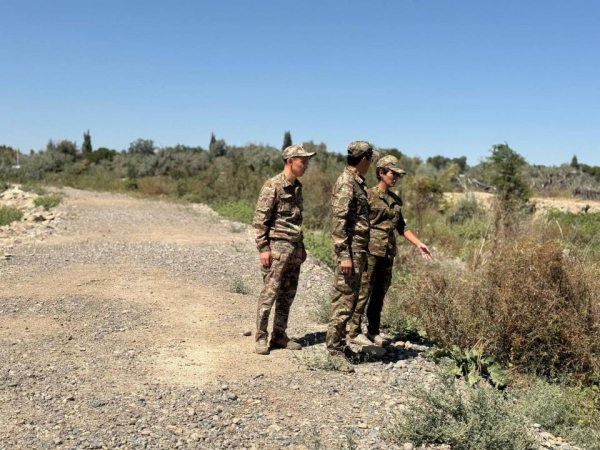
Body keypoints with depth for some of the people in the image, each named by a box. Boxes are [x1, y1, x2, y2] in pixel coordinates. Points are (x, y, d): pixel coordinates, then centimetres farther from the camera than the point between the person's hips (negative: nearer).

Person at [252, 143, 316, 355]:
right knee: (269, 293, -6)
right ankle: (261, 338, 4)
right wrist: (263, 248, -17)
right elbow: (260, 219, -13)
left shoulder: (297, 187, 13)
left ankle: (279, 336, 19)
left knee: (287, 295, 11)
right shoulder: (273, 185, -11)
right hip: (277, 248, -8)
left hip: (295, 248, 8)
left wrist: (301, 247, 19)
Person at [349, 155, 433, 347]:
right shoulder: (369, 195, -6)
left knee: (379, 294, 11)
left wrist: (418, 243, 10)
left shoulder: (396, 200, 14)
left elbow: (401, 227, 18)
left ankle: (373, 332, 20)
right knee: (363, 292, -2)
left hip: (388, 252, 7)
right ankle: (354, 332, 7)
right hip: (370, 250, -7)